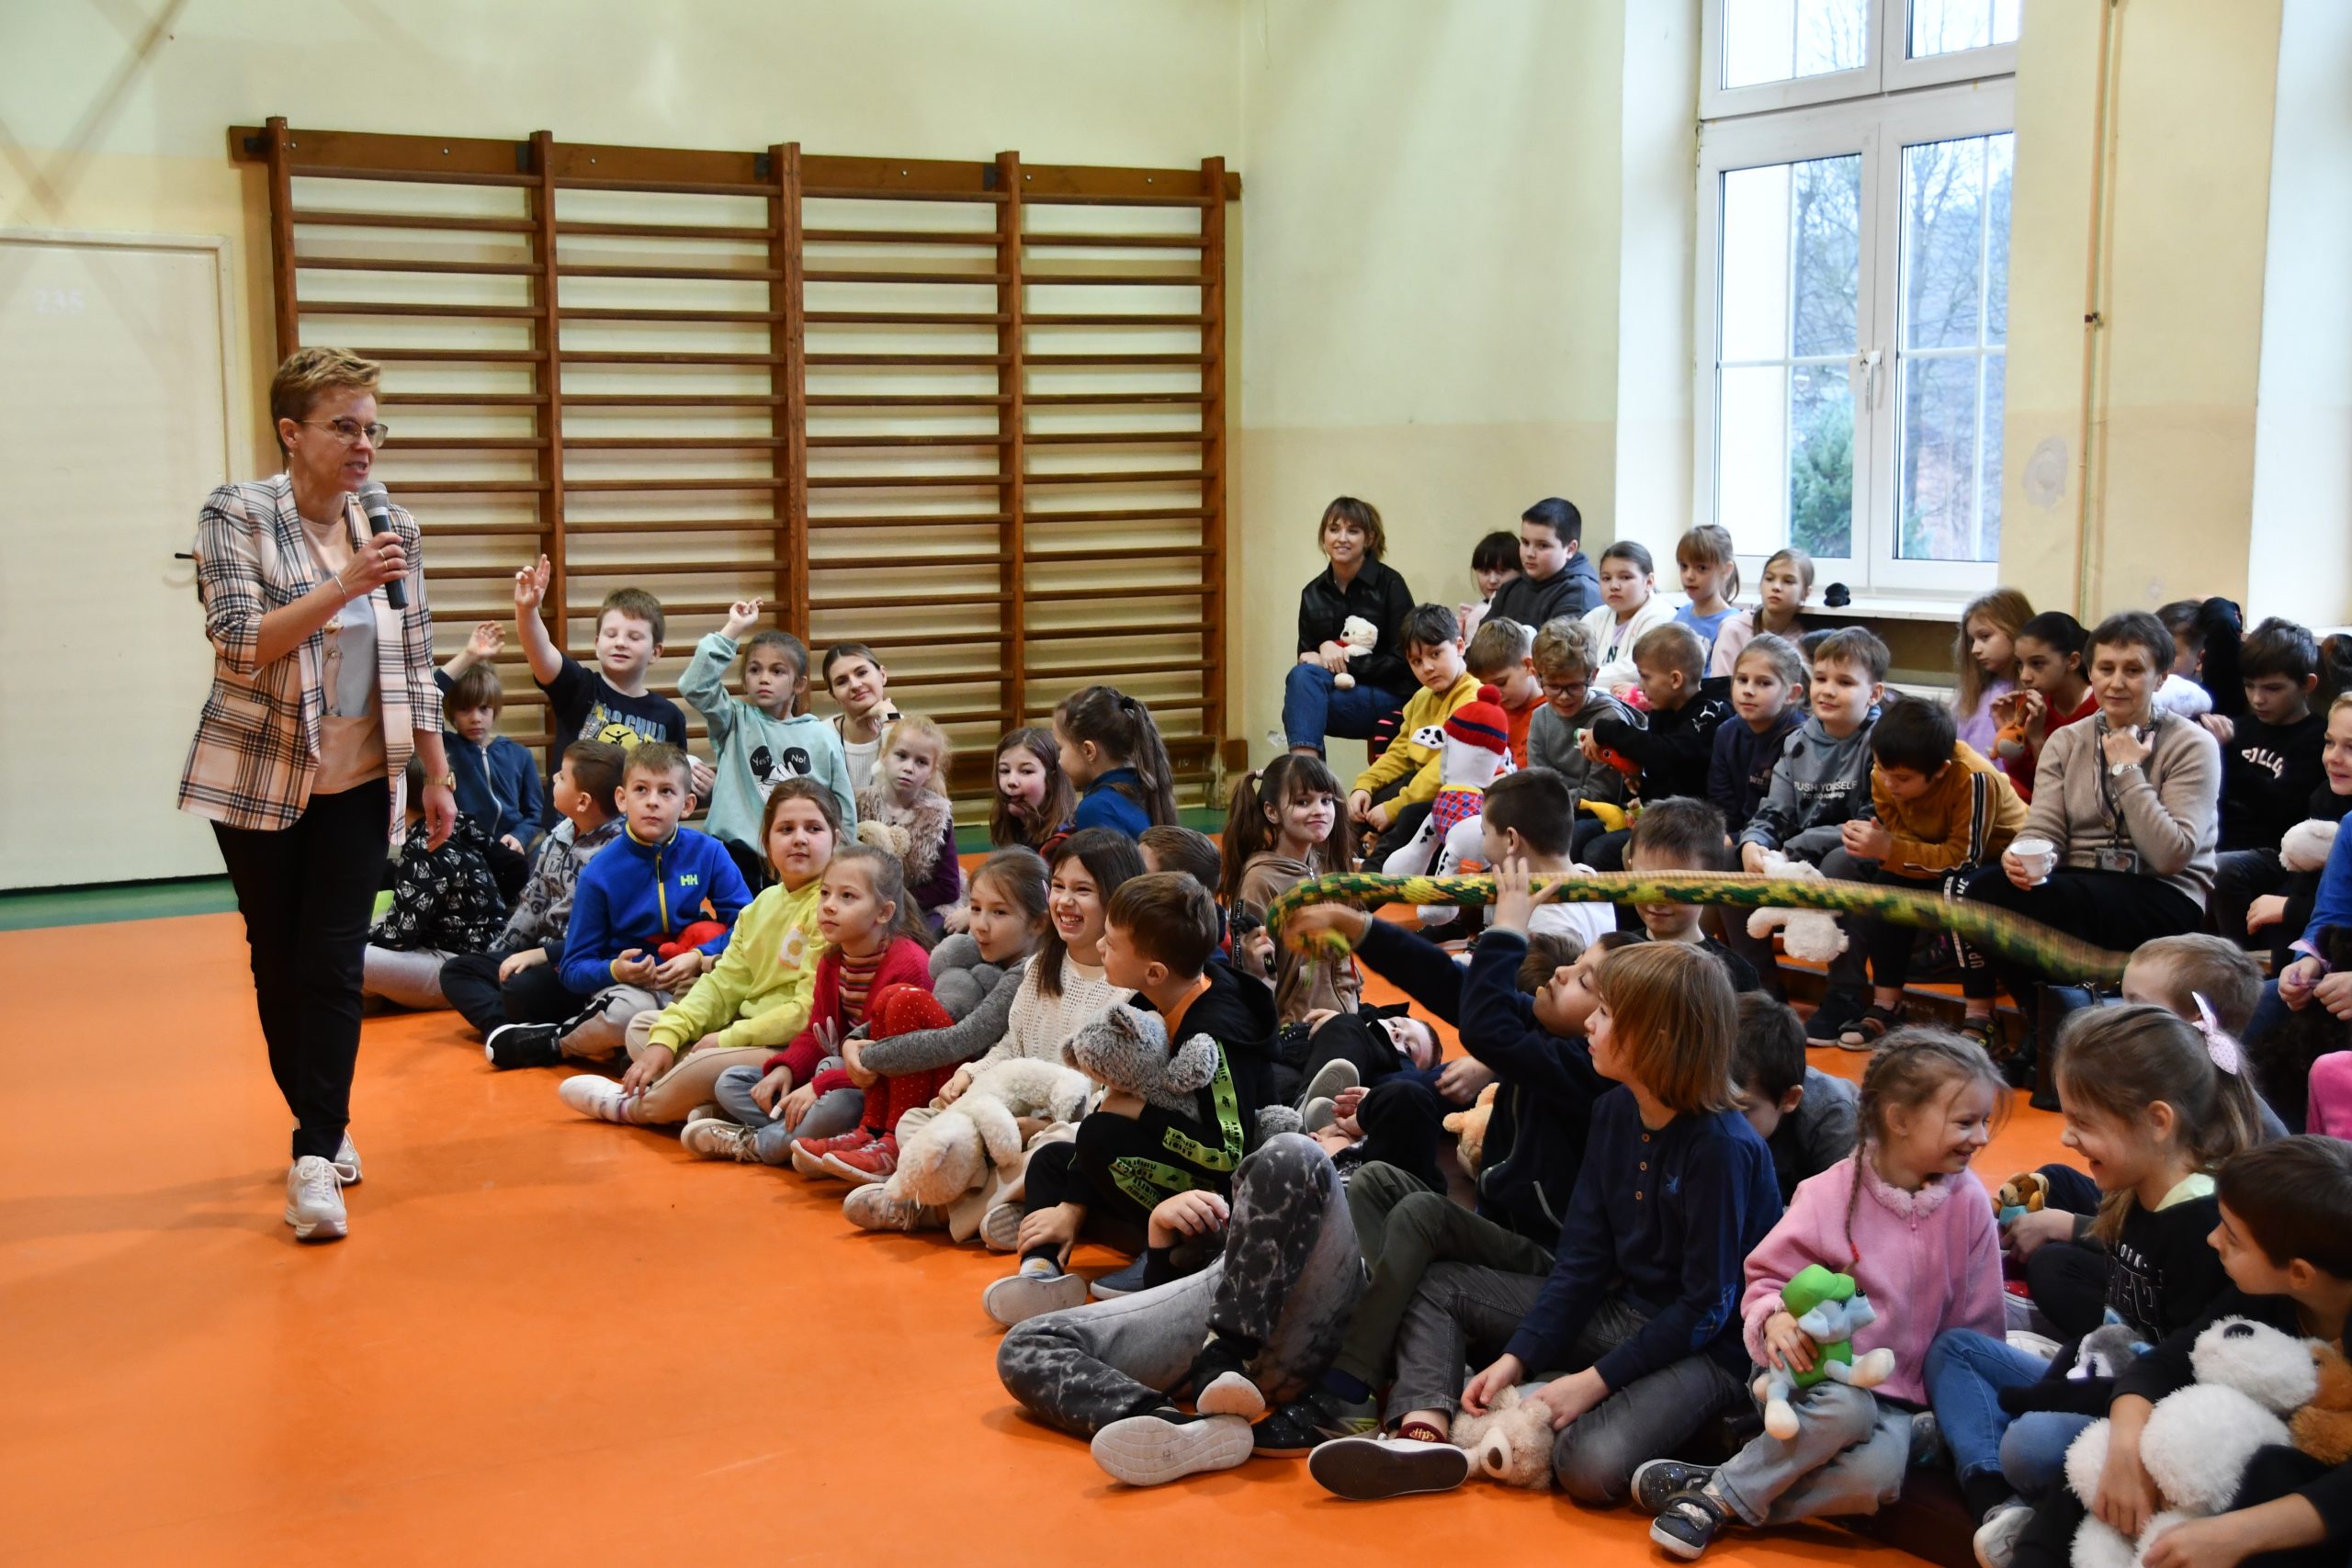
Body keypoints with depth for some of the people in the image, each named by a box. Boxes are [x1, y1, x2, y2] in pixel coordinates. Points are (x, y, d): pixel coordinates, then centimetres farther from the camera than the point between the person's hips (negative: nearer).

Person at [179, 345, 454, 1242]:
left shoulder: (394, 528, 3)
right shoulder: (235, 516, -8)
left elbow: (415, 667, 8)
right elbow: (239, 646, -18)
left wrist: (439, 777, 8)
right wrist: (346, 586, -26)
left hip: (358, 785, 2)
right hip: (259, 781, -1)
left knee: (334, 966, -6)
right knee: (279, 964, 8)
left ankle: (315, 1156, -4)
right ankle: (323, 1126, 25)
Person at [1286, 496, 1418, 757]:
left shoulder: (1389, 584, -3)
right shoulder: (1313, 594, 10)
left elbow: (1402, 660, -6)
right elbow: (1305, 656, 11)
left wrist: (1341, 665, -15)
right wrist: (1324, 647, -12)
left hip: (1389, 698, -4)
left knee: (1303, 678, -30)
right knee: (1302, 675, -30)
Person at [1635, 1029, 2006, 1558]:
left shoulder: (1968, 1202, -3)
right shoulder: (1832, 1192, -10)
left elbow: (1977, 1319, 4)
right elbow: (1767, 1275, -3)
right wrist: (1773, 1317, -24)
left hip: (1901, 1393, 2)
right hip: (1820, 1368, -2)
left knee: (1876, 1473, -30)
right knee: (1848, 1407, -37)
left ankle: (1717, 1499, -19)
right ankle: (1723, 1493, -21)